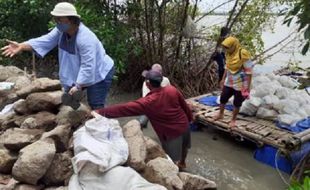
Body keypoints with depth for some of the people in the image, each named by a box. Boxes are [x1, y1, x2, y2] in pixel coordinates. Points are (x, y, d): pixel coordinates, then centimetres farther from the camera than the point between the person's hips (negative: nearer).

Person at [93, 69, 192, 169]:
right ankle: (182, 163, 57)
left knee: (173, 160, 12)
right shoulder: (172, 90, -13)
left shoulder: (147, 102, -28)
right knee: (184, 146, 31)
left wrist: (100, 112, -26)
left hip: (171, 133, -7)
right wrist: (189, 118, 19)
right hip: (184, 124, 7)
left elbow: (124, 108, -29)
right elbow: (184, 105, 0)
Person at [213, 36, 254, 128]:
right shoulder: (228, 54, -2)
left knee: (237, 103, 8)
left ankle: (233, 120, 26)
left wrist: (248, 87, -18)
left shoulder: (243, 55, -23)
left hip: (240, 84, -6)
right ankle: (220, 114, 39)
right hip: (229, 82, 6)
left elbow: (249, 72, -19)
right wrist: (223, 79, 18)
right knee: (223, 98, 15)